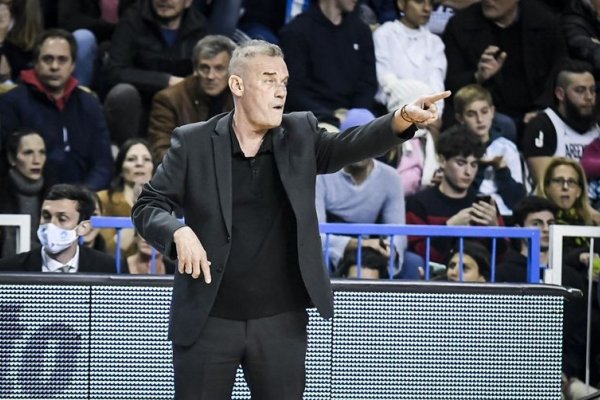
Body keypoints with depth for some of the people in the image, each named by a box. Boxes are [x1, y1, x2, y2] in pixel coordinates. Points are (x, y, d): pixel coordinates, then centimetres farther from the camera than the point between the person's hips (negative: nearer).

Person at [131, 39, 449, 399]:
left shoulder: (301, 135, 4)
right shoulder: (194, 142, -1)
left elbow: (351, 145, -12)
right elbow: (147, 207, 0)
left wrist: (404, 119, -30)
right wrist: (179, 232, -22)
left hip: (282, 322, 2)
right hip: (209, 321, -1)